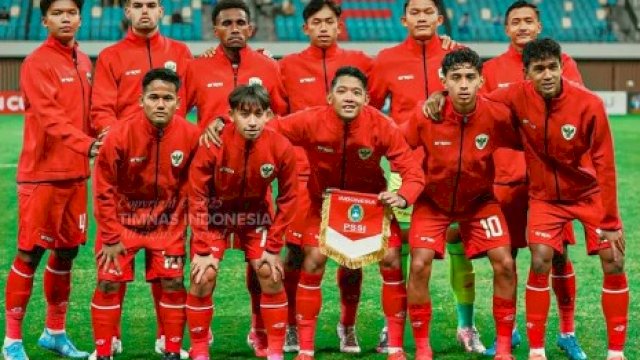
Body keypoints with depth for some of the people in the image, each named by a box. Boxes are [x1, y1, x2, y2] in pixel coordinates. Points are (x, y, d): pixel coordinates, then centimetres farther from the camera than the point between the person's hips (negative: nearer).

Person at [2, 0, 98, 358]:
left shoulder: (85, 62, 12)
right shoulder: (37, 63, -11)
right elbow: (50, 117, -22)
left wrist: (97, 145, -1)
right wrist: (87, 144, -34)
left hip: (76, 172, 7)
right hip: (42, 173, -7)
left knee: (67, 251, 13)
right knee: (31, 253, -3)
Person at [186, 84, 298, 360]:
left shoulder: (281, 148, -24)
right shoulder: (213, 145, -29)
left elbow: (287, 199, -10)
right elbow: (197, 197, -17)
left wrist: (273, 247, -9)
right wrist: (202, 249, -17)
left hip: (256, 214, 2)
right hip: (216, 213, -1)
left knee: (271, 274, -7)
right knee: (203, 277, -11)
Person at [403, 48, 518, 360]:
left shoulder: (497, 116, -21)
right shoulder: (426, 116, -22)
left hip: (479, 200, 1)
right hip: (433, 200, -1)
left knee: (504, 264, -10)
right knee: (419, 266, -15)